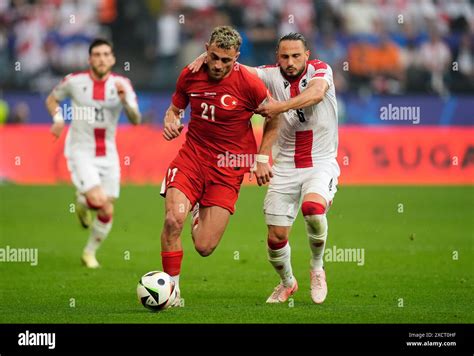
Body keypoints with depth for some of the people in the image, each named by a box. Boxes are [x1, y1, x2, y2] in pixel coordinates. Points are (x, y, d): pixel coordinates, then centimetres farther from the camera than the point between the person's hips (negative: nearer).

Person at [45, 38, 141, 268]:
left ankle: (90, 252, 28)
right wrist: (58, 118, -8)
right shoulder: (75, 81, -7)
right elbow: (51, 99, 10)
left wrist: (125, 100, -30)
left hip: (108, 154, 3)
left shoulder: (121, 84, -5)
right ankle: (82, 201, 15)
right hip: (81, 152, -3)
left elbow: (136, 120, -13)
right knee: (98, 201, -22)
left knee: (107, 212, 5)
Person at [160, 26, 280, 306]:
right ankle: (173, 292, -8)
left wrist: (262, 159, 0)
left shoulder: (248, 82, -11)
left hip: (229, 168, -2)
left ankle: (201, 213, 33)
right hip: (191, 157, 2)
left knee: (205, 247, -5)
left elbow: (274, 118, 4)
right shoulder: (190, 75, -2)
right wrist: (171, 122, -6)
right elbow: (176, 108, 17)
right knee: (173, 219, -25)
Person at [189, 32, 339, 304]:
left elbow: (316, 93, -29)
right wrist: (207, 56, -24)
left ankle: (317, 268, -4)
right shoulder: (273, 75, 0)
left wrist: (281, 106, -39)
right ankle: (287, 283, 33)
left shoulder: (320, 69, -7)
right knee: (276, 237, 1)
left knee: (313, 208, -32)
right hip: (285, 167, 3)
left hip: (321, 162, -3)